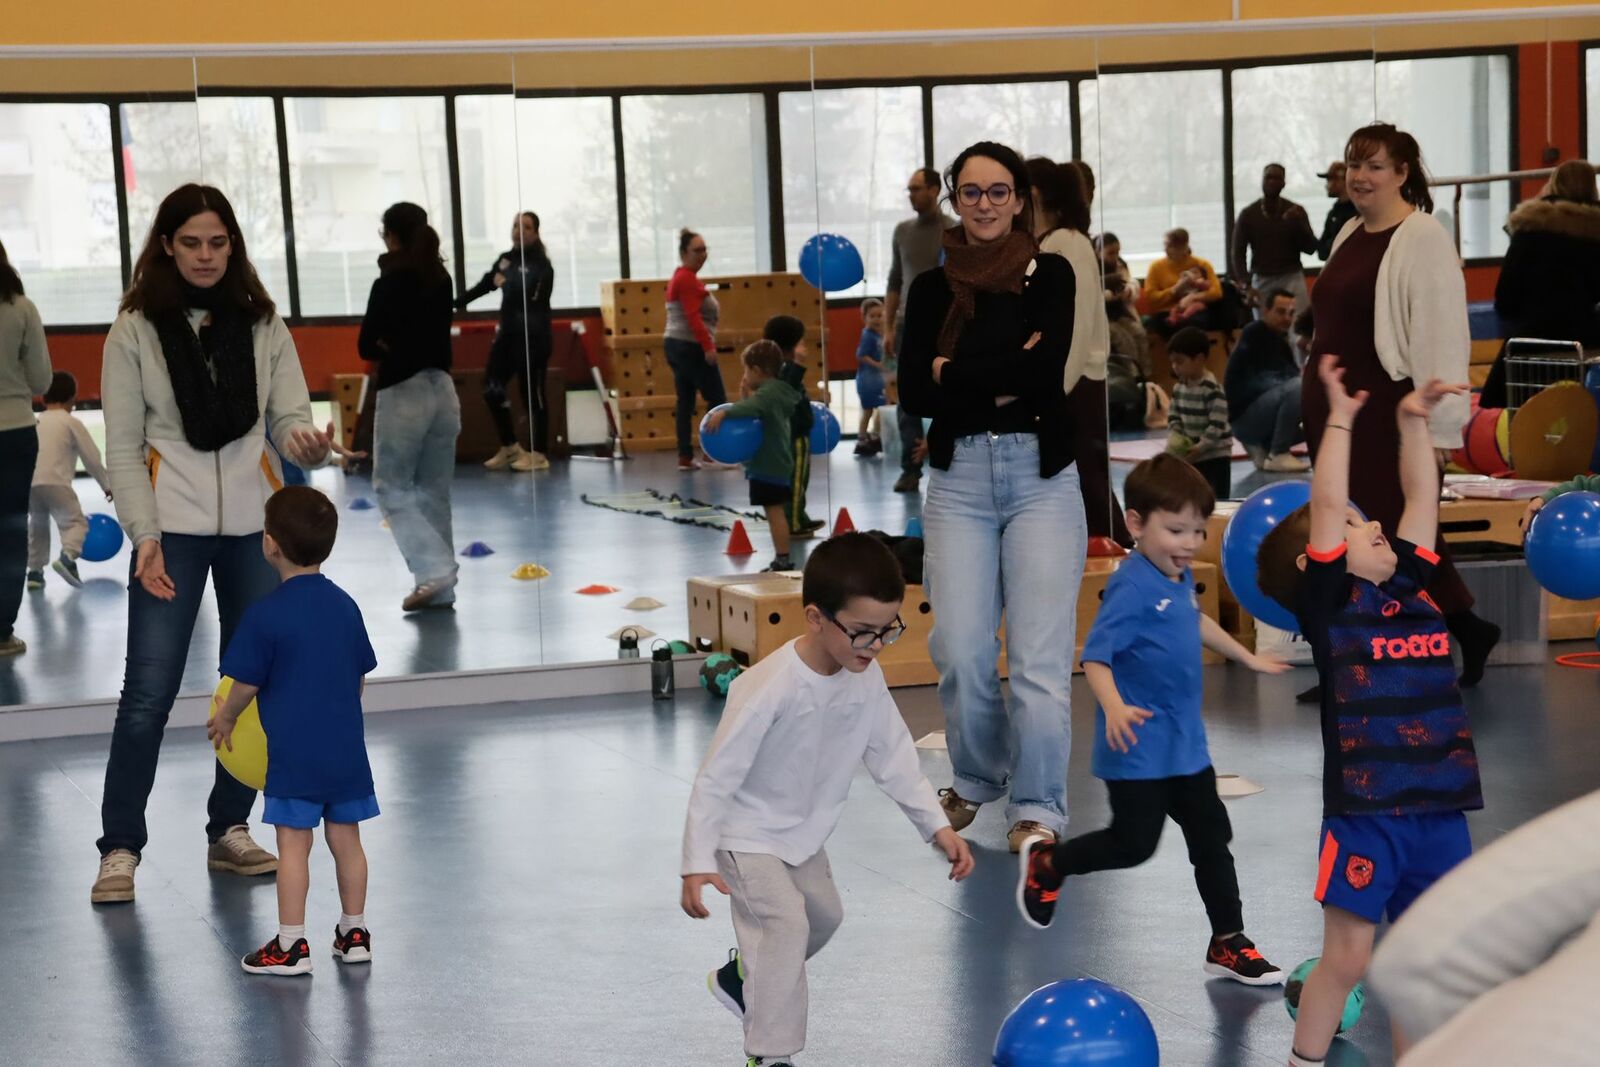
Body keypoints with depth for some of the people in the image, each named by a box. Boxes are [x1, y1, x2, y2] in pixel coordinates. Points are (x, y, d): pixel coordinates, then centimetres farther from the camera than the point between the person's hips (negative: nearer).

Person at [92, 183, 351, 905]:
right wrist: (145, 536, -12)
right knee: (148, 691, -6)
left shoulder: (262, 325, 4)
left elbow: (290, 418, 1)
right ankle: (120, 848, 3)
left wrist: (308, 444, -23)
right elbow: (123, 446, -3)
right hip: (173, 527, -3)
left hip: (253, 521, 3)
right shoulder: (136, 329, -3)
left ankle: (229, 831, 21)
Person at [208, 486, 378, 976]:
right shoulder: (345, 605, 5)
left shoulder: (265, 614, -13)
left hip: (293, 752, -5)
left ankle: (291, 945, 5)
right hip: (346, 747, 5)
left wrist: (224, 719, 11)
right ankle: (354, 933, 20)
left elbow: (246, 684, -8)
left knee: (293, 845, 0)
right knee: (346, 839, 13)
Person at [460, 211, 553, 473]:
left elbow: (531, 294, -20)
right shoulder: (506, 259, 12)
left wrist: (506, 283, -12)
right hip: (508, 333, 8)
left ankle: (539, 454, 5)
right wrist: (457, 302, 29)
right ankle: (510, 447, 21)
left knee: (533, 393, -4)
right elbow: (485, 284, 24)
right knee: (492, 389, 8)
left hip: (533, 336, -8)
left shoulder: (541, 265, -9)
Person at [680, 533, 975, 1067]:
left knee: (824, 916, 24)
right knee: (786, 922, -22)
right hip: (748, 835, -8)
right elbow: (716, 777, -30)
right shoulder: (770, 689, -35)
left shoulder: (867, 678, -15)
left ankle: (740, 979, 48)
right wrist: (697, 863, -32)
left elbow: (892, 755, -2)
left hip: (804, 833, 8)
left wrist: (937, 825, -6)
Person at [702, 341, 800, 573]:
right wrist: (745, 397, 6)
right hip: (776, 464, 10)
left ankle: (783, 560, -7)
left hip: (768, 466, -10)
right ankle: (782, 560, 19)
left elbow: (751, 408, -38)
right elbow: (756, 414, 15)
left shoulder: (768, 392, -17)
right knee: (775, 512, 14)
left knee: (774, 511, -8)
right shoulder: (776, 391, 15)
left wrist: (724, 412, -44)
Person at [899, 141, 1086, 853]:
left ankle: (1038, 806, 2)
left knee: (1040, 652, -8)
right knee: (960, 650, -2)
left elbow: (1046, 368, -14)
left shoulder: (1049, 275, 2)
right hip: (959, 478, 2)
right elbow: (913, 392, -1)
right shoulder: (932, 287, 9)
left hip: (1042, 476, -2)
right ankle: (976, 778, 23)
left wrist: (952, 371, -7)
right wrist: (1003, 385, -10)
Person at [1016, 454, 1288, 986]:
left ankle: (1228, 943, 20)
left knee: (1212, 838, 10)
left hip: (1185, 743, 8)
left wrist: (1248, 658, 41)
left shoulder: (1179, 577, 7)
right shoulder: (1133, 587, -20)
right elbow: (1095, 656, -26)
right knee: (1134, 843, -3)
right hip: (1139, 746, -8)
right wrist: (1114, 708, -42)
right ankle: (1046, 864, 23)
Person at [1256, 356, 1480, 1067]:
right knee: (1347, 954, 2)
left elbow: (1422, 498, 14)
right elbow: (1325, 504, -11)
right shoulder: (1328, 603, -3)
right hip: (1364, 810, -5)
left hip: (1441, 810, 5)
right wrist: (1341, 418, -10)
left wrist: (1414, 422, 9)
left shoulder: (1409, 587, 12)